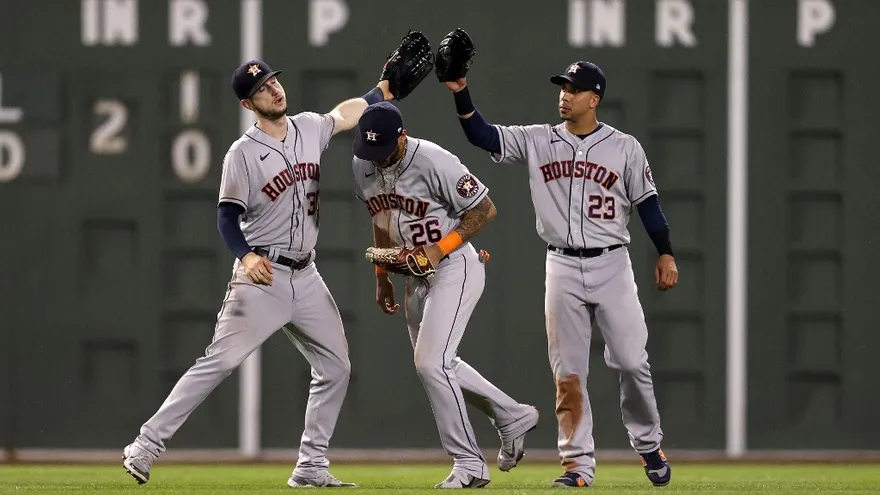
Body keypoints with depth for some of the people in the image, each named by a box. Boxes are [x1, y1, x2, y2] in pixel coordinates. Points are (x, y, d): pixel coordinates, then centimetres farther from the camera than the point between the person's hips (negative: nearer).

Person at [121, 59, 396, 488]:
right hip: (262, 276, -6)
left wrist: (385, 87, 25)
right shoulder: (243, 154, -10)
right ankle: (147, 445, -11)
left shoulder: (310, 128, 7)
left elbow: (346, 113, 27)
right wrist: (246, 256, -30)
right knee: (219, 361, -13)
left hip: (306, 277, 6)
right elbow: (227, 216, -13)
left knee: (335, 367, 5)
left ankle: (311, 466, 12)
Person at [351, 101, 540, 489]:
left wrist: (440, 249, -24)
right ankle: (512, 416, 34)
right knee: (433, 363, 17)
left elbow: (485, 209, -18)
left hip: (455, 269, -9)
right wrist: (381, 276, 16)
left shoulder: (433, 162, -23)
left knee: (430, 362, -17)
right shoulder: (362, 167, 0)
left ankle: (469, 465, -9)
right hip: (417, 277, 9)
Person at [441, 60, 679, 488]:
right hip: (562, 268, 2)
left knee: (632, 361, -4)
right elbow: (482, 136, -2)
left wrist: (666, 255, -2)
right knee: (568, 372, 0)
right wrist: (461, 94, -16)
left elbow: (647, 202, 3)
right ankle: (578, 463, 3)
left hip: (612, 265, -1)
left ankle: (648, 445, 18)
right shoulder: (538, 141, 5)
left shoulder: (624, 148, 1)